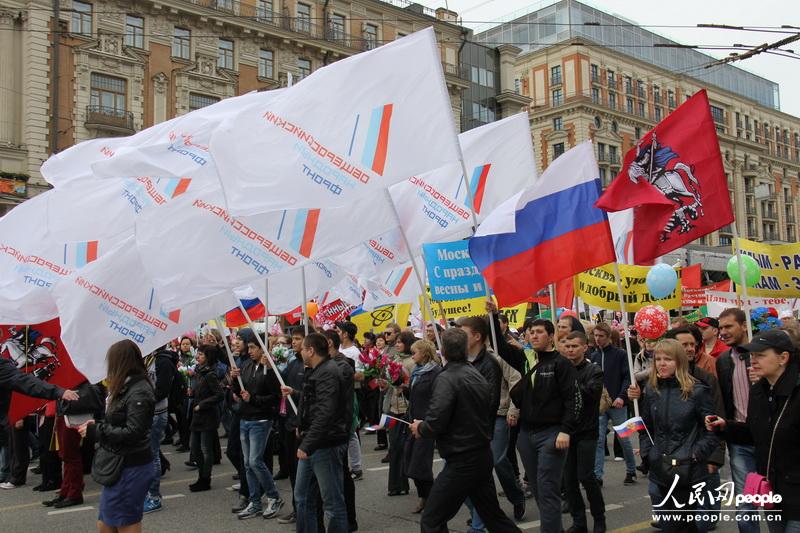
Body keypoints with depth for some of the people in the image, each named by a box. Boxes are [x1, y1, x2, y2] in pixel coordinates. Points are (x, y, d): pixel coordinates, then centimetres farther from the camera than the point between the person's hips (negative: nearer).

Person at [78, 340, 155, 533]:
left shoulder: (139, 392, -20)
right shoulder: (127, 387, 10)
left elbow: (131, 433, -24)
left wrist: (96, 431, -16)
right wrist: (98, 424, 3)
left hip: (131, 468, -10)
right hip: (120, 464, 10)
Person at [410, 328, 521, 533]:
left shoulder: (447, 378, -17)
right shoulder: (477, 375, 7)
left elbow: (435, 422, -24)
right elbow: (490, 410, 15)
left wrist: (420, 428, -4)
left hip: (462, 461, -8)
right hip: (484, 456, 8)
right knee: (493, 515, 22)